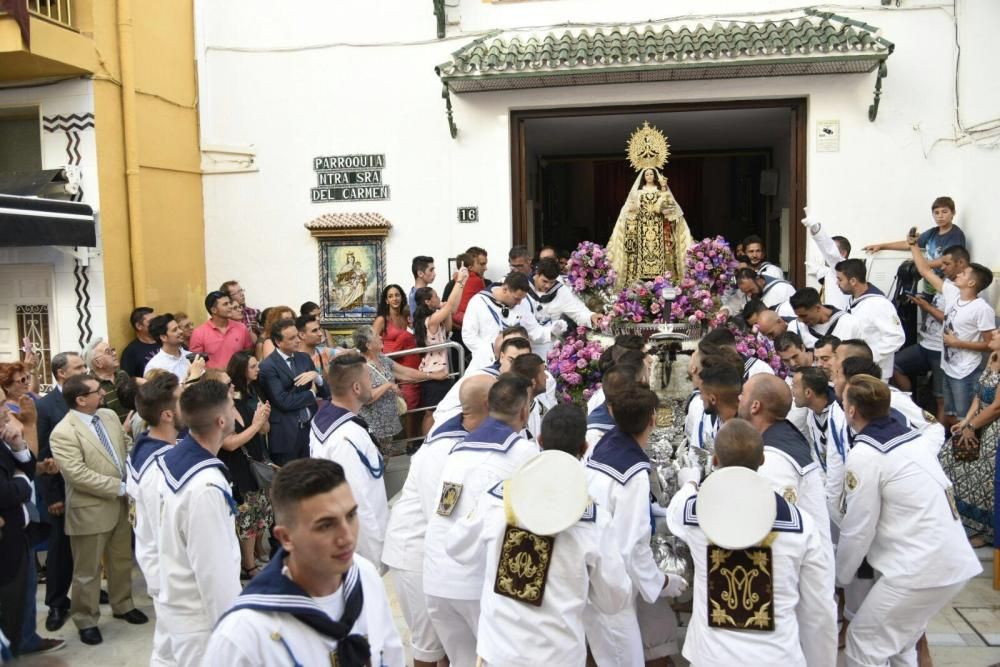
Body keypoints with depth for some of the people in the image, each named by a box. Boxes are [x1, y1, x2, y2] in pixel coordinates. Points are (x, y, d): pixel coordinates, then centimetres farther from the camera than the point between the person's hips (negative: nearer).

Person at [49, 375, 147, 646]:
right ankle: (86, 620, 27)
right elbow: (79, 475, -25)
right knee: (88, 570, 10)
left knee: (122, 560, 20)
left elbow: (125, 447, 11)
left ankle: (122, 605, 39)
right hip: (89, 510, -6)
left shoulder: (109, 415, 3)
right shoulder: (63, 433, -20)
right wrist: (119, 487, -21)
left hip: (119, 503, 7)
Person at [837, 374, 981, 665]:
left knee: (863, 642, 7)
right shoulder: (912, 437, 8)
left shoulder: (865, 454, -15)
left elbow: (858, 528, -10)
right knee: (899, 640, 25)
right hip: (956, 561, 8)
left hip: (922, 567, -8)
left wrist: (841, 574, 6)